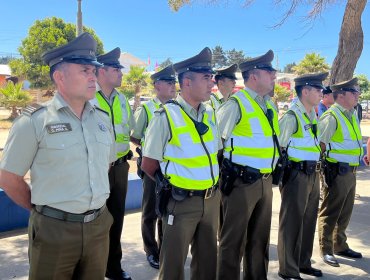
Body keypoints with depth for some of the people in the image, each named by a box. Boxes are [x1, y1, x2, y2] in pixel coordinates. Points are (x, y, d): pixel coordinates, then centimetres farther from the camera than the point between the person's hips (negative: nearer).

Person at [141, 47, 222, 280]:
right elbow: (148, 165, -9)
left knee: (208, 259, 19)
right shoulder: (166, 117, -15)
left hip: (212, 199, 6)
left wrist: (214, 183, 10)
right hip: (181, 201, -6)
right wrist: (170, 185, 1)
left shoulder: (210, 114, 4)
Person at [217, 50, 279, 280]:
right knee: (234, 240, 4)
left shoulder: (270, 105, 11)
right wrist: (229, 168, -7)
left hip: (265, 181, 8)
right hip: (241, 182, -8)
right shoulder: (236, 104, -13)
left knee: (260, 238, 19)